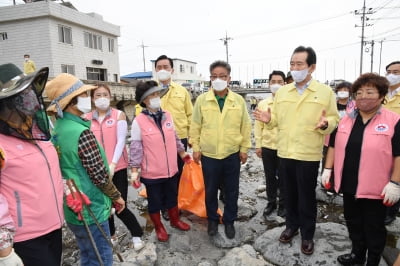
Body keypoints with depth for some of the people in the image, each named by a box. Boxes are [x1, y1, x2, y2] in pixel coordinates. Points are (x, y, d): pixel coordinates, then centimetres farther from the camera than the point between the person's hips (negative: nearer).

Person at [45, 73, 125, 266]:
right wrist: (117, 196, -5)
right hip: (90, 209, -9)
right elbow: (99, 174, -20)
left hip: (73, 208, 9)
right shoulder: (81, 133, -24)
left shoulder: (57, 129, 4)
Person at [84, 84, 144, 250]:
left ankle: (136, 235, 22)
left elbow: (121, 141, -8)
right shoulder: (86, 118, 4)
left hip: (118, 167, -2)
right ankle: (110, 234, 38)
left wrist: (112, 165, -16)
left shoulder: (119, 115, -2)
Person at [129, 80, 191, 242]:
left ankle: (175, 220, 47)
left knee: (172, 198, 23)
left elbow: (175, 138, 11)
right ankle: (159, 227, 38)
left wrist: (183, 154, 17)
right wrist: (134, 171, -11)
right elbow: (135, 148, -12)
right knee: (155, 201, 15)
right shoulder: (139, 121, -15)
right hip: (152, 173, -4)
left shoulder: (167, 115, -1)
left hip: (171, 169, 5)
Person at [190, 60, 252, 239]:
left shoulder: (239, 100, -1)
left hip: (232, 154, 1)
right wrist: (195, 147, 0)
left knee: (231, 191, 13)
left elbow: (246, 126, 4)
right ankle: (212, 220, 35)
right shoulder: (201, 100, -3)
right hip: (208, 154, 0)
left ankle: (229, 221, 33)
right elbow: (195, 126, 1)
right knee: (210, 190, 14)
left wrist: (244, 148, 3)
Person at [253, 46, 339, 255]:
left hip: (308, 154, -3)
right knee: (289, 193, 17)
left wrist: (325, 124, -26)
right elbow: (278, 119, 8)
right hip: (285, 152, 4)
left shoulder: (325, 92, -4)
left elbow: (334, 119, -4)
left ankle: (307, 235, 28)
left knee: (307, 196, 9)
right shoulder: (282, 92, 7)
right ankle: (292, 225, 38)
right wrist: (269, 119, -13)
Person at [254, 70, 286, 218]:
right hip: (267, 147, 3)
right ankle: (271, 202, 31)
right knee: (270, 177, 14)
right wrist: (258, 145, 4)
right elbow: (258, 126, 6)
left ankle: (283, 205, 27)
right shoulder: (263, 104, 5)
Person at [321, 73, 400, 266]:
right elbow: (334, 145, 9)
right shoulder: (346, 120, 5)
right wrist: (327, 169, 4)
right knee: (353, 223, 19)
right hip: (348, 184, 5)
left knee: (374, 227, 12)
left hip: (375, 188, -4)